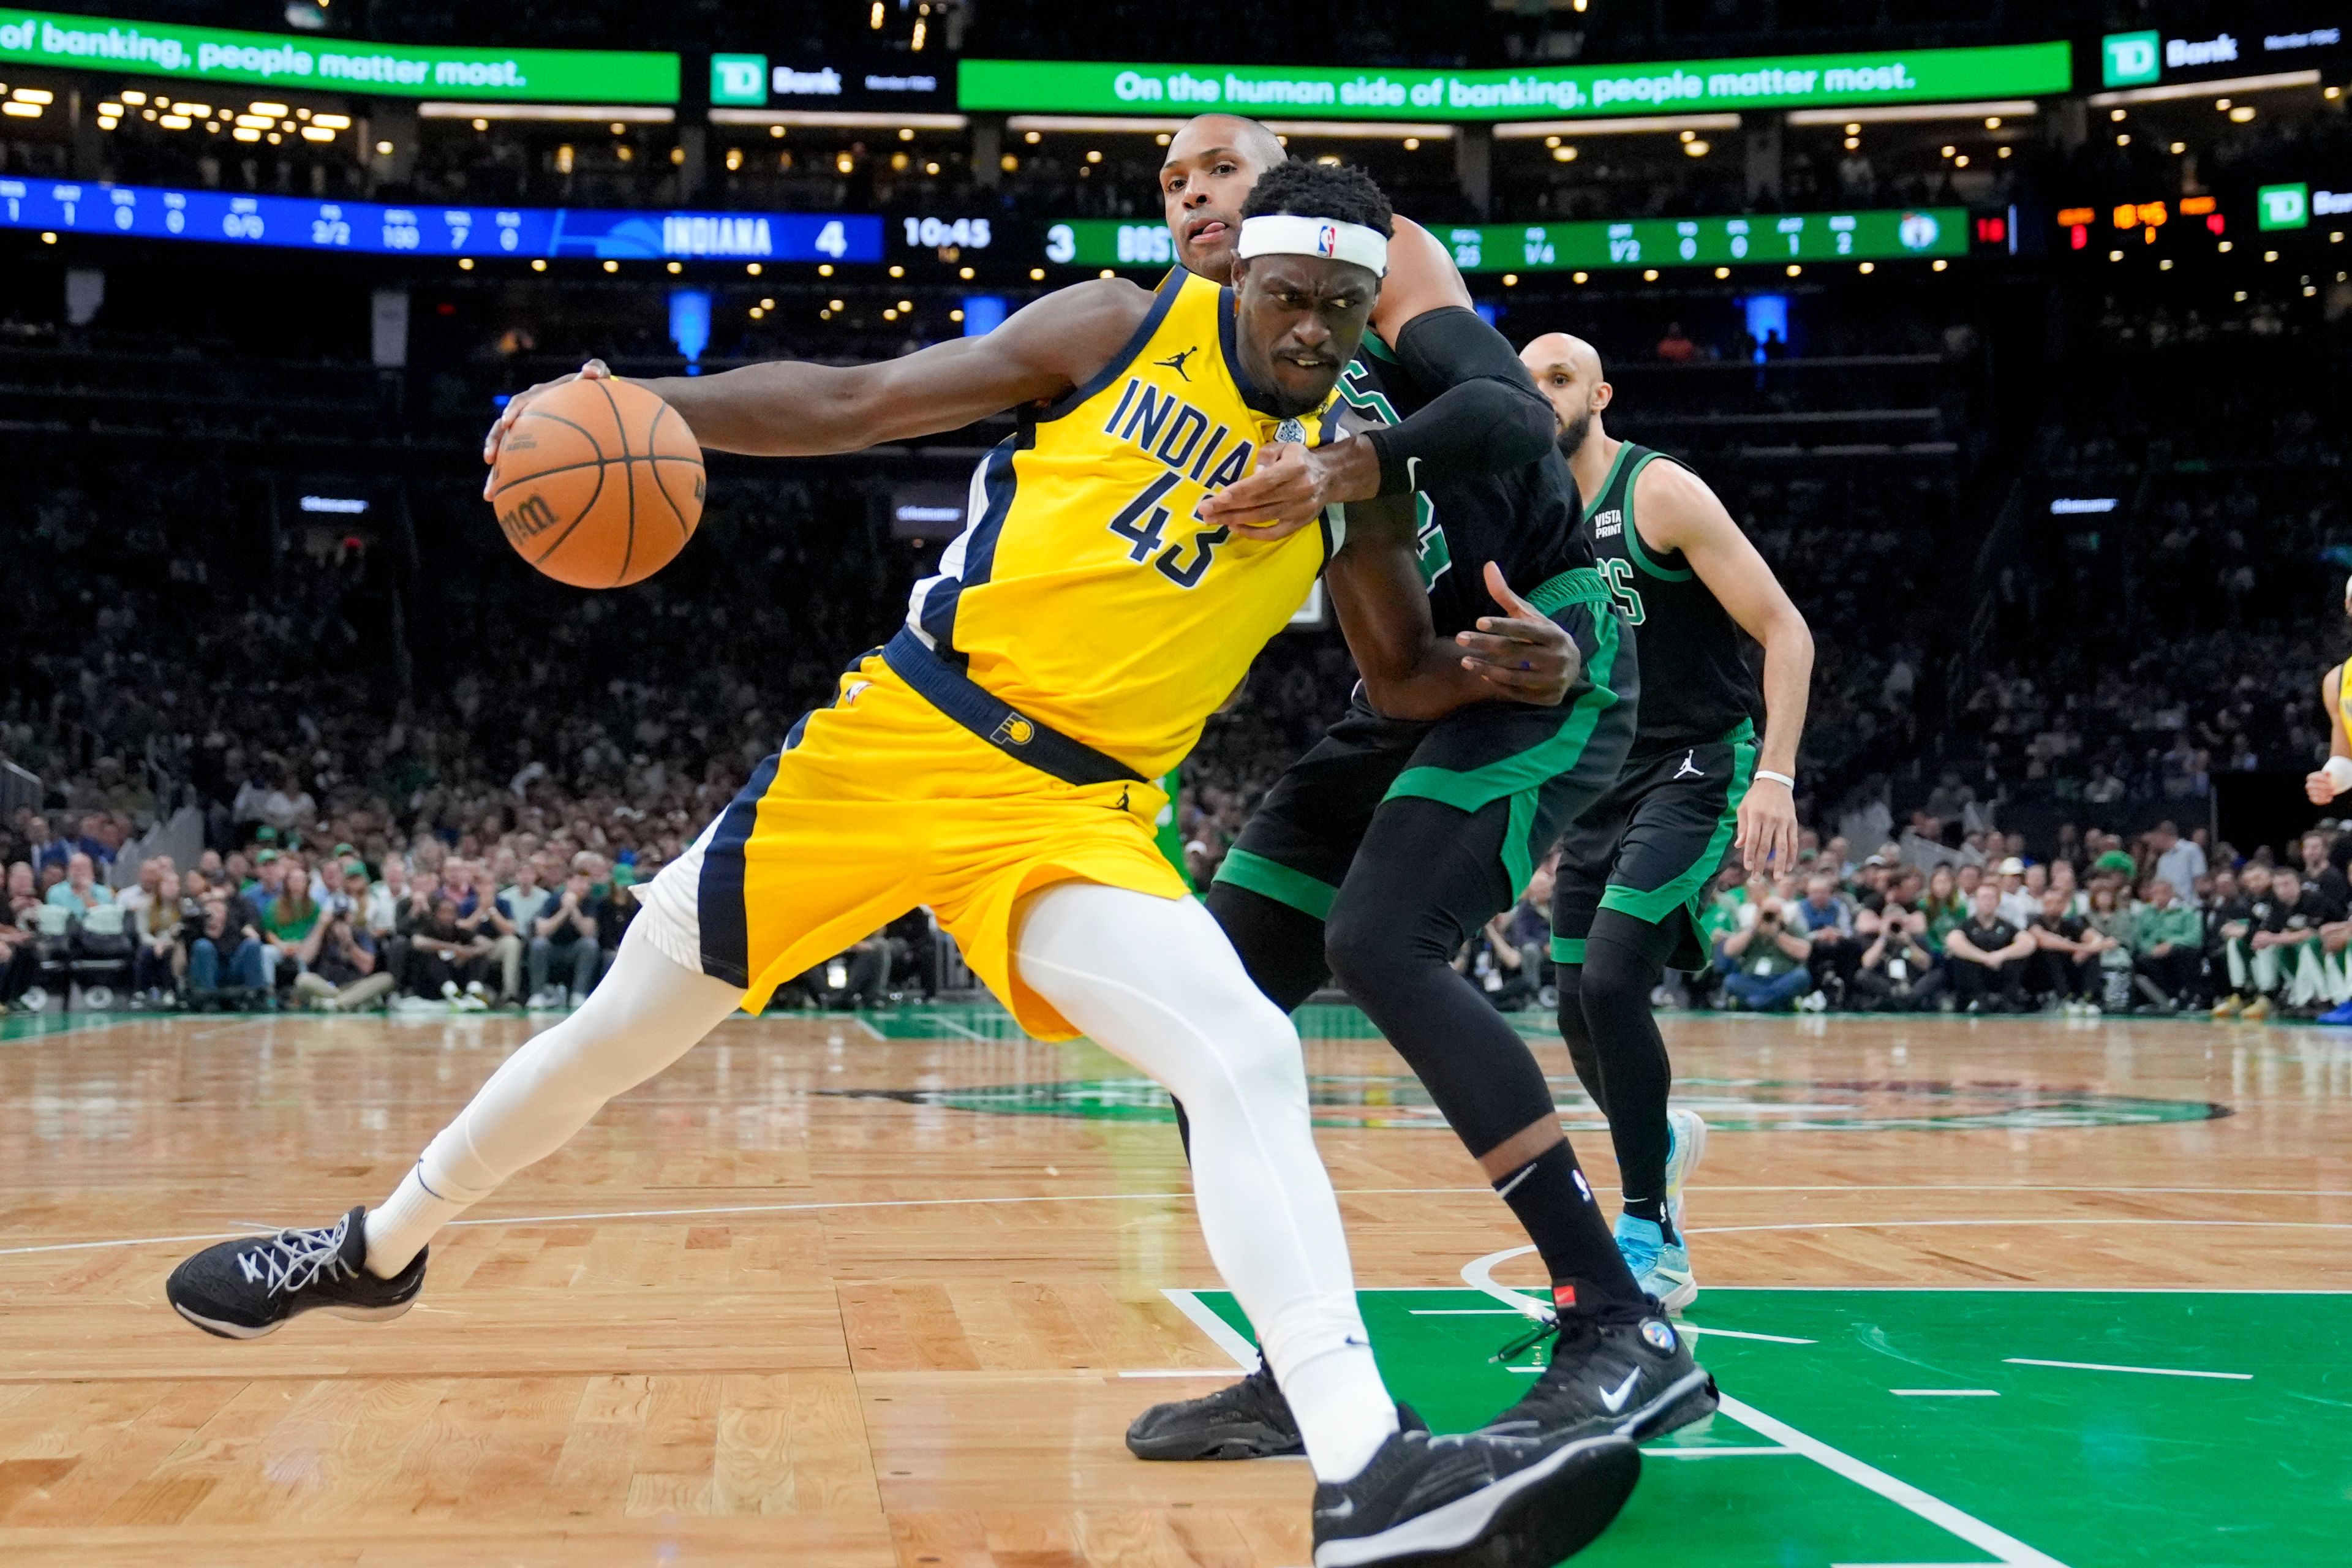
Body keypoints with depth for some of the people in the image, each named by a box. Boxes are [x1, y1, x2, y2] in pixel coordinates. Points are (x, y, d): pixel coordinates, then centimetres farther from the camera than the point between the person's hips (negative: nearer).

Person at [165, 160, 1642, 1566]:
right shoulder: (1123, 328, 0)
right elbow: (855, 401, 0)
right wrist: (640, 401, -11)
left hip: (1075, 811, 1)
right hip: (896, 740, 0)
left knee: (1252, 1061, -25)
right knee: (623, 1027, 10)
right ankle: (378, 1247, 36)